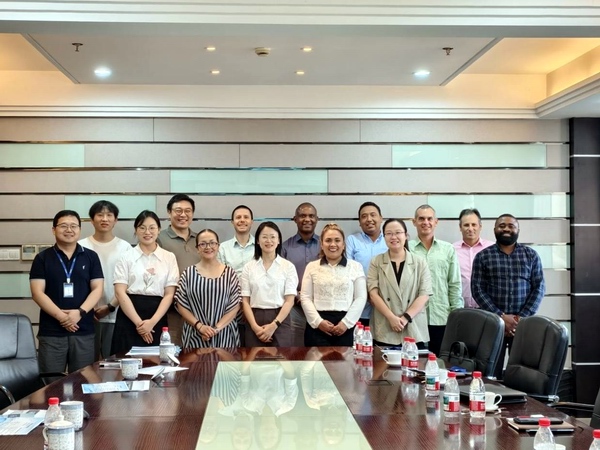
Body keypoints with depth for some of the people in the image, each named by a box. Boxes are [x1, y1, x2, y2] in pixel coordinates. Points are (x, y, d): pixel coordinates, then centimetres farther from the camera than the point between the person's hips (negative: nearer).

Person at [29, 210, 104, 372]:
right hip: (51, 331, -1)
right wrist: (61, 315, -15)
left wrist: (80, 312, -13)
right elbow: (37, 293, -2)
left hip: (84, 331, 1)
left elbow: (97, 289, 3)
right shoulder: (42, 258, 5)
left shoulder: (91, 257, 9)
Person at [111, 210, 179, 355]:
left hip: (157, 320, 1)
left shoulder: (169, 258, 6)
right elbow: (120, 292, -4)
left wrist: (152, 321, -10)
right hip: (129, 319, -1)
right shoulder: (126, 258, 3)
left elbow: (169, 294, 1)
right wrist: (138, 322, -11)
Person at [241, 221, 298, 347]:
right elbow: (245, 300, 4)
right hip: (255, 321, 1)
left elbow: (290, 300, -3)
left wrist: (274, 325, -14)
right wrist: (255, 326, -10)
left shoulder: (288, 266, 3)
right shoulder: (249, 267, 8)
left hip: (280, 322, -1)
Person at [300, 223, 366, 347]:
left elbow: (360, 298, 2)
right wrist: (318, 321, -8)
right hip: (317, 326, 0)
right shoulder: (312, 267, 11)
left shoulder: (355, 267, 9)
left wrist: (346, 323, -8)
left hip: (346, 326, 0)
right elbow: (305, 298, 5)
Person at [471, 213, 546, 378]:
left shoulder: (531, 255, 9)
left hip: (523, 323, 1)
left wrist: (522, 317, -8)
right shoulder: (483, 256, 5)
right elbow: (478, 290, -1)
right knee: (491, 374, -2)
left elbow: (539, 288, 4)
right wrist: (500, 316, -11)